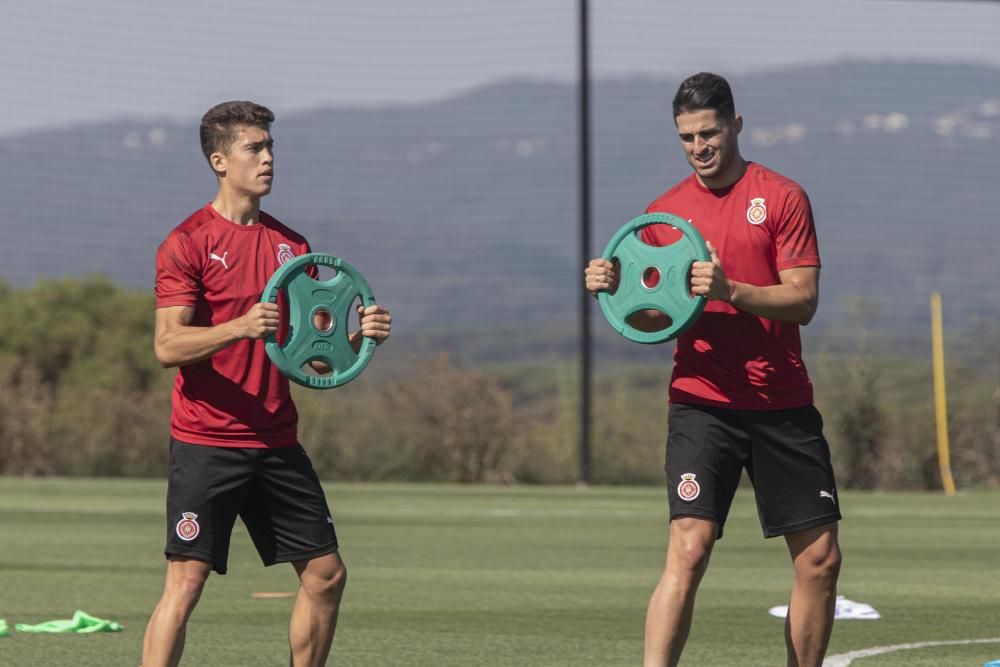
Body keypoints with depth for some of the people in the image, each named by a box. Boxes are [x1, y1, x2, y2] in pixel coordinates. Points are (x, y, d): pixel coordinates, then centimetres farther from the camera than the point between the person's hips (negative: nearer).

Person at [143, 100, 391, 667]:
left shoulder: (292, 246, 13)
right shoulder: (189, 243, -6)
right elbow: (168, 345, -14)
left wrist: (359, 336, -4)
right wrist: (239, 327, -28)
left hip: (277, 444, 6)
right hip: (207, 444, -6)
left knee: (327, 575, 6)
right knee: (186, 581, -10)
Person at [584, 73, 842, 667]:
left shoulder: (782, 197, 1)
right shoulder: (664, 212, 8)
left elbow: (803, 301, -7)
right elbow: (654, 317, 12)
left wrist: (730, 290, -23)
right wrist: (615, 290, -8)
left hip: (783, 405, 1)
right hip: (702, 402, 0)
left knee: (821, 560, 3)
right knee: (689, 551, -17)